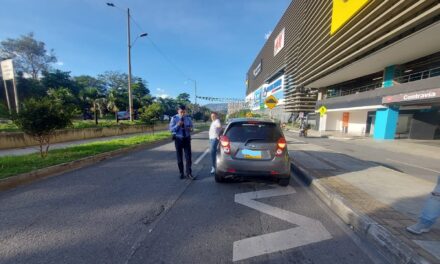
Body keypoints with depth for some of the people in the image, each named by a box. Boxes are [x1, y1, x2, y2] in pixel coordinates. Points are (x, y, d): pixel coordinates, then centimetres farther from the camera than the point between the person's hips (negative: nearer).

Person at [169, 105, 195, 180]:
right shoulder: (174, 118, -6)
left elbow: (191, 127, 10)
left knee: (188, 156, 0)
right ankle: (181, 173, 23)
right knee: (179, 157, 9)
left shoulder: (188, 118, 1)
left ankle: (189, 173, 9)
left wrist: (190, 129, -15)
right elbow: (171, 129, -8)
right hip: (178, 139, -1)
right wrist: (178, 125, -25)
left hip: (187, 139, 1)